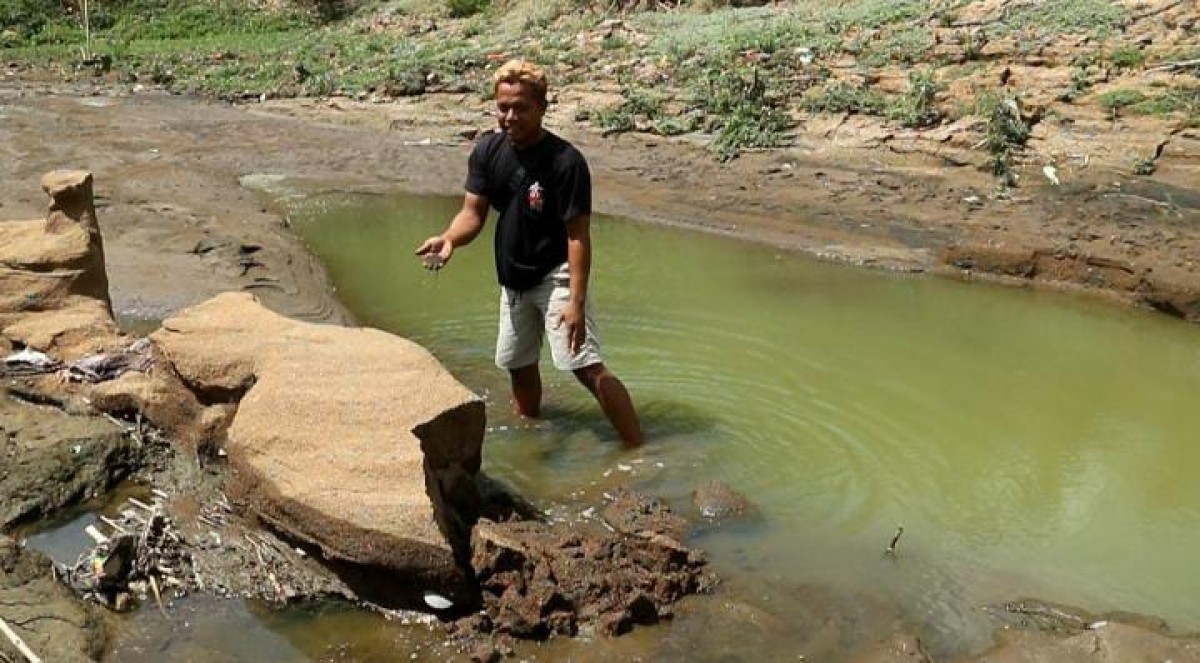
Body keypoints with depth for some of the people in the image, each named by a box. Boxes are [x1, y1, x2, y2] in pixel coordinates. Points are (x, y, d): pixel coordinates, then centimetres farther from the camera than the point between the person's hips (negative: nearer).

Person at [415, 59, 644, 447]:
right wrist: (449, 239, -26)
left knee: (587, 367, -17)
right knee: (519, 365, 22)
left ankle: (638, 451, -11)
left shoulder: (566, 161, -21)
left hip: (555, 277, -7)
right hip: (513, 279, 7)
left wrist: (577, 301, -27)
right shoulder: (487, 152, -3)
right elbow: (473, 213, -4)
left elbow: (578, 235, -21)